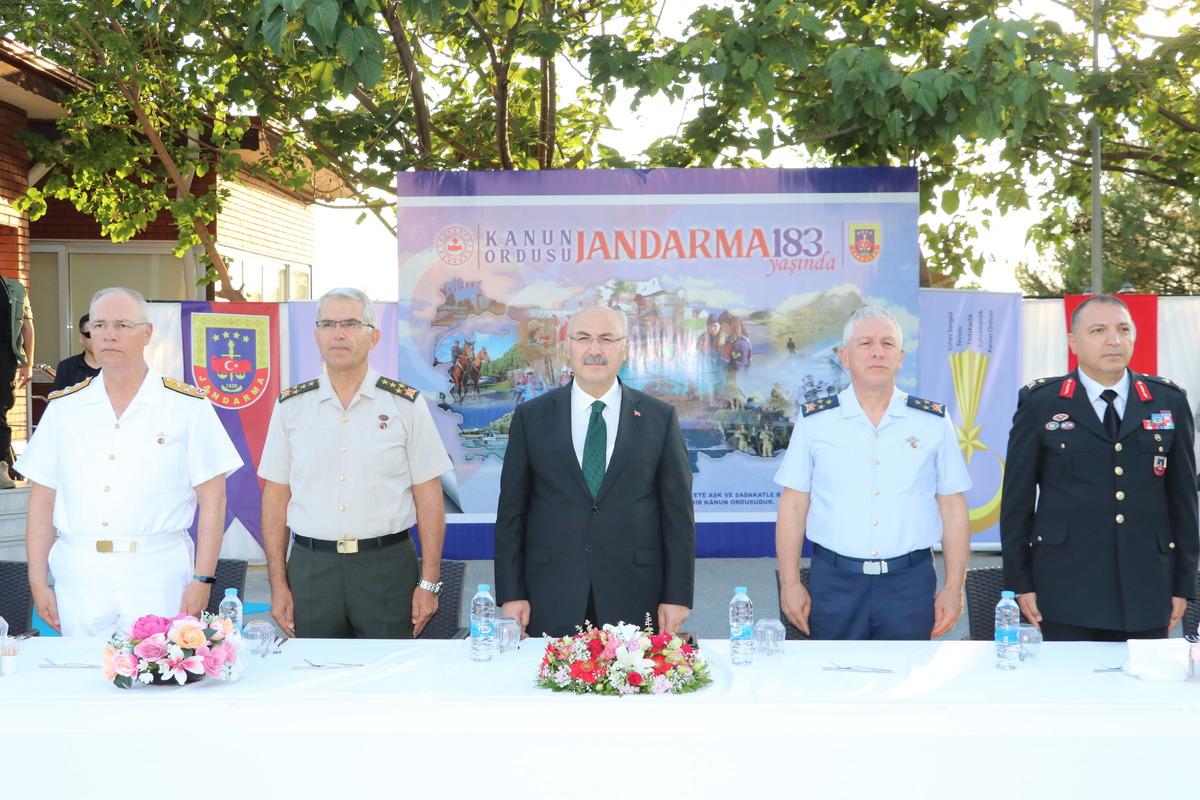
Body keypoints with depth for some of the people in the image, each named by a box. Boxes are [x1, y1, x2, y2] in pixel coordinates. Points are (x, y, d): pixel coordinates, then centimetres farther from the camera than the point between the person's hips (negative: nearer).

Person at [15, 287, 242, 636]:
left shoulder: (188, 406, 1)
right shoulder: (63, 407, 9)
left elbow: (212, 500, -1)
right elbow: (42, 501, 10)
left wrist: (202, 580, -7)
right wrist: (38, 582, 3)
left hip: (157, 578, -3)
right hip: (78, 577, 3)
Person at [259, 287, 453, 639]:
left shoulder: (406, 405, 1)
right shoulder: (291, 406, 6)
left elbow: (427, 496, 0)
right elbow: (276, 496, 6)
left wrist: (429, 583, -5)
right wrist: (278, 584, 1)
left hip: (386, 566, -1)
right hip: (311, 567, 1)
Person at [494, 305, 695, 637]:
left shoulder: (659, 417, 4)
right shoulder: (531, 417, 5)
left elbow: (677, 511, 4)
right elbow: (512, 511, 5)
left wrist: (678, 596, -1)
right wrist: (510, 594, -1)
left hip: (633, 600, 0)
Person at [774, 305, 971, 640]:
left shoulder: (934, 422, 4)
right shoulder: (815, 421, 2)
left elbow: (953, 508, 5)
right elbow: (793, 506, 3)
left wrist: (954, 588, 0)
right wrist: (790, 584, -2)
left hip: (909, 585, 1)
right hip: (834, 583, 0)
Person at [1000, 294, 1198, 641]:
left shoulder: (1169, 402, 8)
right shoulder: (1039, 403, 1)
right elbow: (1017, 498, 2)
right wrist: (1019, 582, -1)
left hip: (1146, 591, 2)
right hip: (1068, 590, -2)